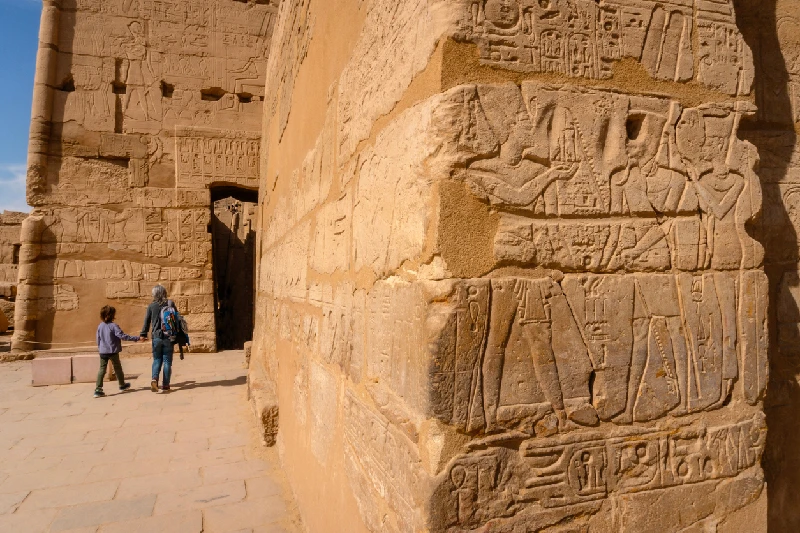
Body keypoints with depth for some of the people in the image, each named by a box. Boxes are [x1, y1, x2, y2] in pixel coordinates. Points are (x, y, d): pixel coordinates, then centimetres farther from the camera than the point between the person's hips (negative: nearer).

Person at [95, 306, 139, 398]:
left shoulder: (100, 326, 3)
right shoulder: (113, 326, -15)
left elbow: (98, 339, 11)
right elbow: (123, 336, -20)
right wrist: (137, 338, -19)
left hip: (102, 351, 4)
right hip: (113, 351, -4)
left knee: (102, 369, 4)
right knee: (118, 368, 13)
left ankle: (98, 389, -6)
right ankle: (122, 385, 30)